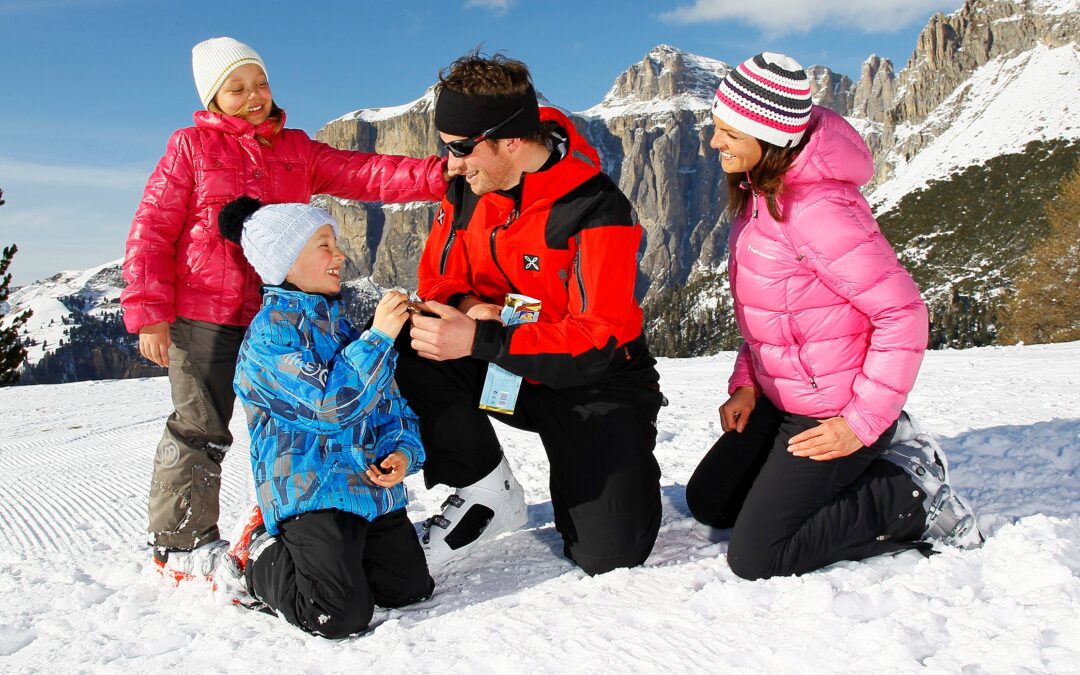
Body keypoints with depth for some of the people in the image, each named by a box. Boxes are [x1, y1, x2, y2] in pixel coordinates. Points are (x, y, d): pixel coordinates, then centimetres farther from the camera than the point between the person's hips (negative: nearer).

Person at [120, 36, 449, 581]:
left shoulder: (298, 150, 10)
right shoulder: (192, 146, 0)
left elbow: (363, 174, -1)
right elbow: (151, 230, -2)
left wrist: (438, 174, -16)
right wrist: (148, 312, -9)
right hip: (202, 317, -4)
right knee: (201, 429, 0)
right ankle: (183, 543, 16)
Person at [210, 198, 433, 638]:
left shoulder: (340, 322, 15)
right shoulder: (270, 331, -11)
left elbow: (390, 400, 16)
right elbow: (330, 404, -23)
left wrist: (404, 451, -2)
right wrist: (378, 337, -22)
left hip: (372, 484, 8)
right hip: (310, 487, -8)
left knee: (411, 589, 7)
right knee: (342, 616, -15)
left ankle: (296, 546, 23)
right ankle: (257, 561, 11)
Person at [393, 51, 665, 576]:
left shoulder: (596, 208, -23)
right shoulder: (466, 190, -4)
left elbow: (600, 339, -28)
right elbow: (437, 278, 4)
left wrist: (480, 340, -36)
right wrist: (465, 304, -22)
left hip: (592, 383, -4)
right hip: (503, 369, 5)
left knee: (610, 552, -14)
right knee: (406, 347, -23)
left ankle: (620, 466, 22)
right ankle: (487, 492, -6)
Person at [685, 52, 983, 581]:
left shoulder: (816, 208, -27)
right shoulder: (758, 191, 3)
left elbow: (904, 312, -25)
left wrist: (862, 424, -21)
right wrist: (744, 383, 3)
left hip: (830, 414, -9)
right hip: (779, 399, 9)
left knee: (754, 558, -7)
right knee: (708, 501, 18)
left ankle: (909, 495, 5)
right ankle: (875, 459, 17)